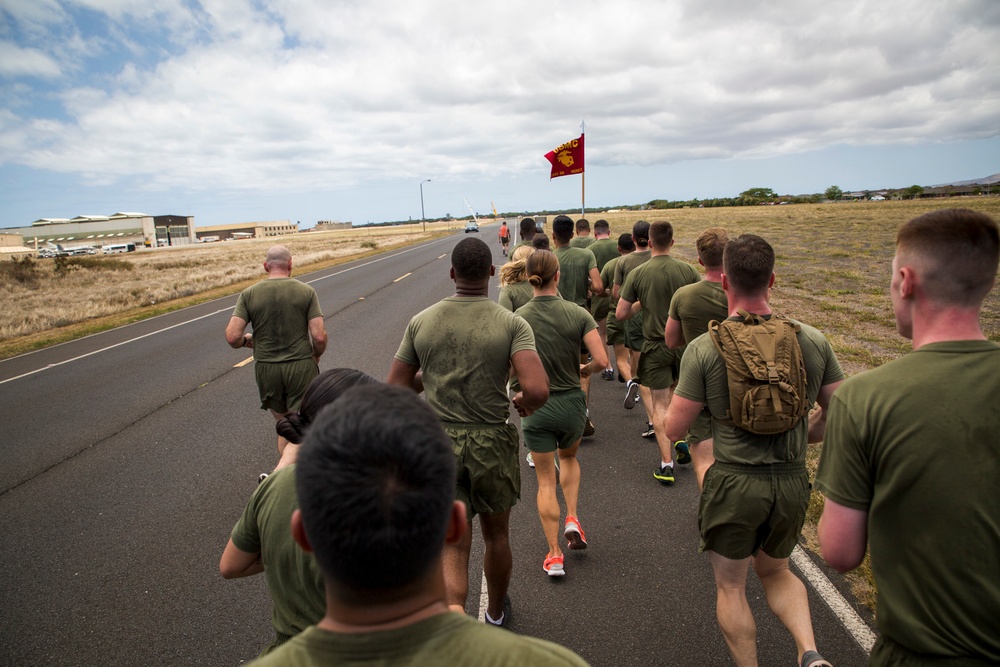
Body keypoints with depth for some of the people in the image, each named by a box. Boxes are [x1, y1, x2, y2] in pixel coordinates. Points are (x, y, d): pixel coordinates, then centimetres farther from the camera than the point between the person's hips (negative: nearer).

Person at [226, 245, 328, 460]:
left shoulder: (249, 294, -3)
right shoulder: (306, 291, -6)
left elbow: (232, 337, -11)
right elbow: (319, 336, -12)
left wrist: (245, 341, 12)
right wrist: (316, 356, 9)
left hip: (266, 369, 2)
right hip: (301, 367, -2)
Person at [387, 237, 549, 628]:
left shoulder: (422, 322, -4)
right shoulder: (512, 324, -12)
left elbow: (396, 390, 0)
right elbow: (538, 390, -24)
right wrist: (525, 403, -1)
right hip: (492, 445, 0)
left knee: (452, 550, 9)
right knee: (496, 535, 24)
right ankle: (496, 613, 48)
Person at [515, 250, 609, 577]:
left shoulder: (518, 318, -13)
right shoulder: (578, 314, -12)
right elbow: (602, 360, -15)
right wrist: (583, 370, 6)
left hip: (535, 406, -1)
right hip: (571, 403, 1)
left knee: (546, 481, 14)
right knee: (569, 458, 32)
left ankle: (554, 554, 17)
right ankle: (572, 519, 18)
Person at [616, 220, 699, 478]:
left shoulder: (637, 273, -11)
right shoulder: (687, 270, -7)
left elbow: (621, 313, -9)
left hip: (655, 346, -2)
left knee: (660, 405, 5)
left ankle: (667, 464, 6)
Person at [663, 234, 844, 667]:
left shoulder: (705, 348, -16)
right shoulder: (812, 340, -5)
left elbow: (675, 430, -12)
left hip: (735, 484, -4)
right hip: (794, 483, 4)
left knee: (730, 587, 18)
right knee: (775, 570, 29)